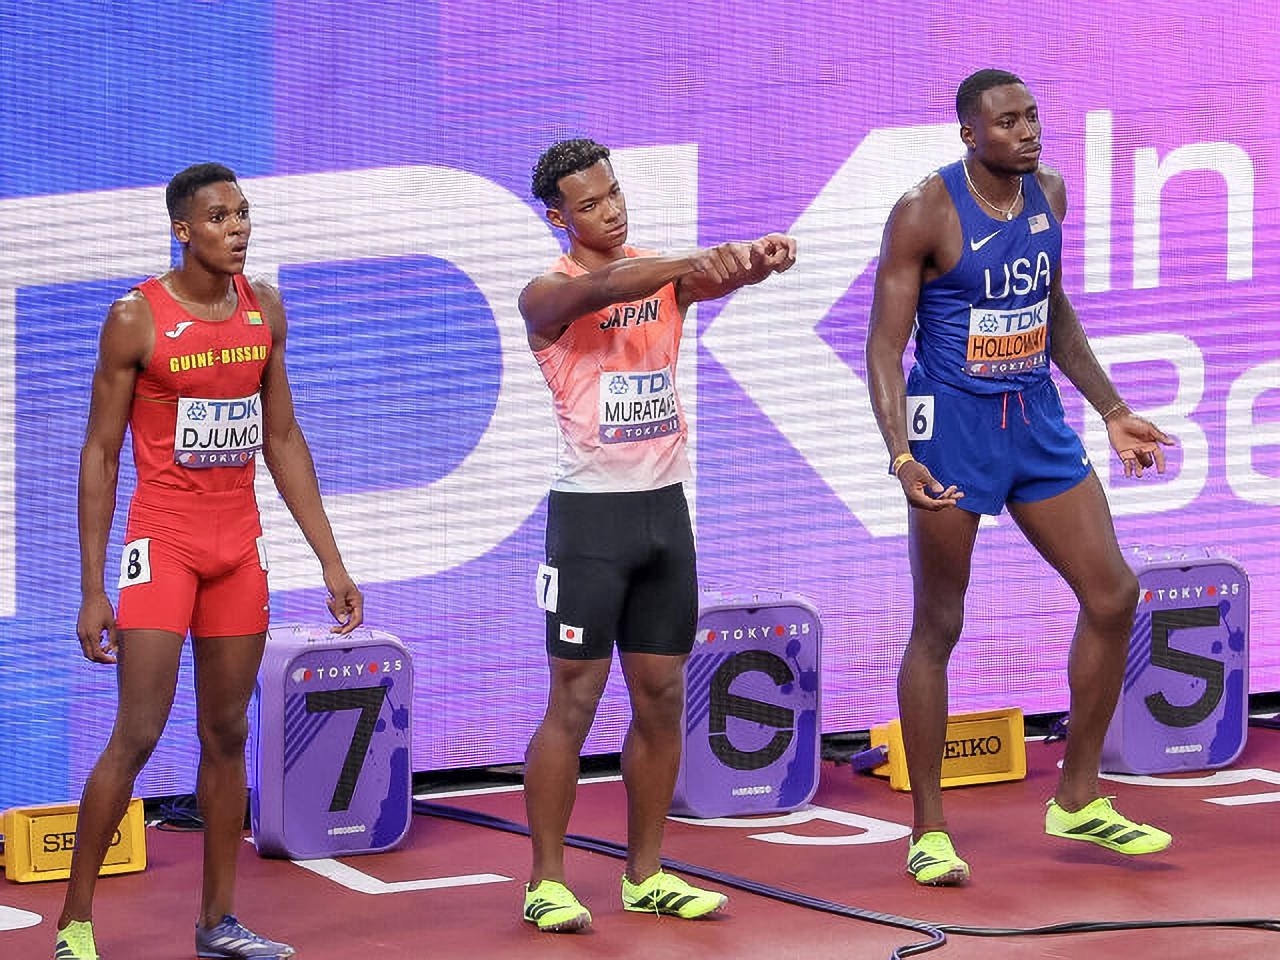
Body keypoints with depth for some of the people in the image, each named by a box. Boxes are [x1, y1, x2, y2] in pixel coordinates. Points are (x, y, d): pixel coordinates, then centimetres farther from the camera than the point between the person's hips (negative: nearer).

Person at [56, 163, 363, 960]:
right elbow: (100, 454, -7)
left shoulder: (264, 308, 7)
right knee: (137, 735, -10)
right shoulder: (138, 318, -9)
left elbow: (283, 439, 13)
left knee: (228, 734, 8)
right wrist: (93, 588, -11)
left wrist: (332, 562, 10)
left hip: (239, 545, 5)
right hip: (162, 541, -5)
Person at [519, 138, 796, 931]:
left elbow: (714, 280, -13)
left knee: (663, 699, 8)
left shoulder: (664, 272, 8)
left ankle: (646, 875, 18)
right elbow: (608, 287, -28)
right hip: (591, 509, -5)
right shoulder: (549, 294, -6)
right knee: (574, 702, -5)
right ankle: (546, 882, 2)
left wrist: (758, 261, -37)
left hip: (665, 505, 5)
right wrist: (696, 261, -43)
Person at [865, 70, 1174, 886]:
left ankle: (1079, 800, 17)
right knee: (939, 627, 1)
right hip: (953, 427, -6)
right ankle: (929, 830, 10)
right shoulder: (926, 213, -14)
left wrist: (1112, 410, 17)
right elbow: (884, 345, -15)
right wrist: (902, 457, -27)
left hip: (1037, 422, 6)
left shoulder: (1049, 193, 5)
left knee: (1113, 595, 3)